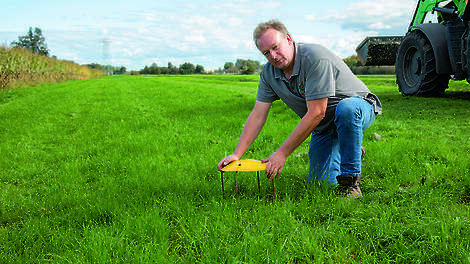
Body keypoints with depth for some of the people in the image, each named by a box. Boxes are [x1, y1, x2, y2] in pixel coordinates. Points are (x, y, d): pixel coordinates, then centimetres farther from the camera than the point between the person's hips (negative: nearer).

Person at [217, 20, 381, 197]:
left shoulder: (315, 57, -29)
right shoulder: (269, 72, -6)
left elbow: (316, 114, -31)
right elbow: (257, 116, -3)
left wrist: (282, 153, -29)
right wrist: (237, 154, -13)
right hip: (324, 127, 6)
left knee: (346, 108, -42)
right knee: (321, 182, -5)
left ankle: (350, 180, -25)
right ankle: (351, 151, 24)